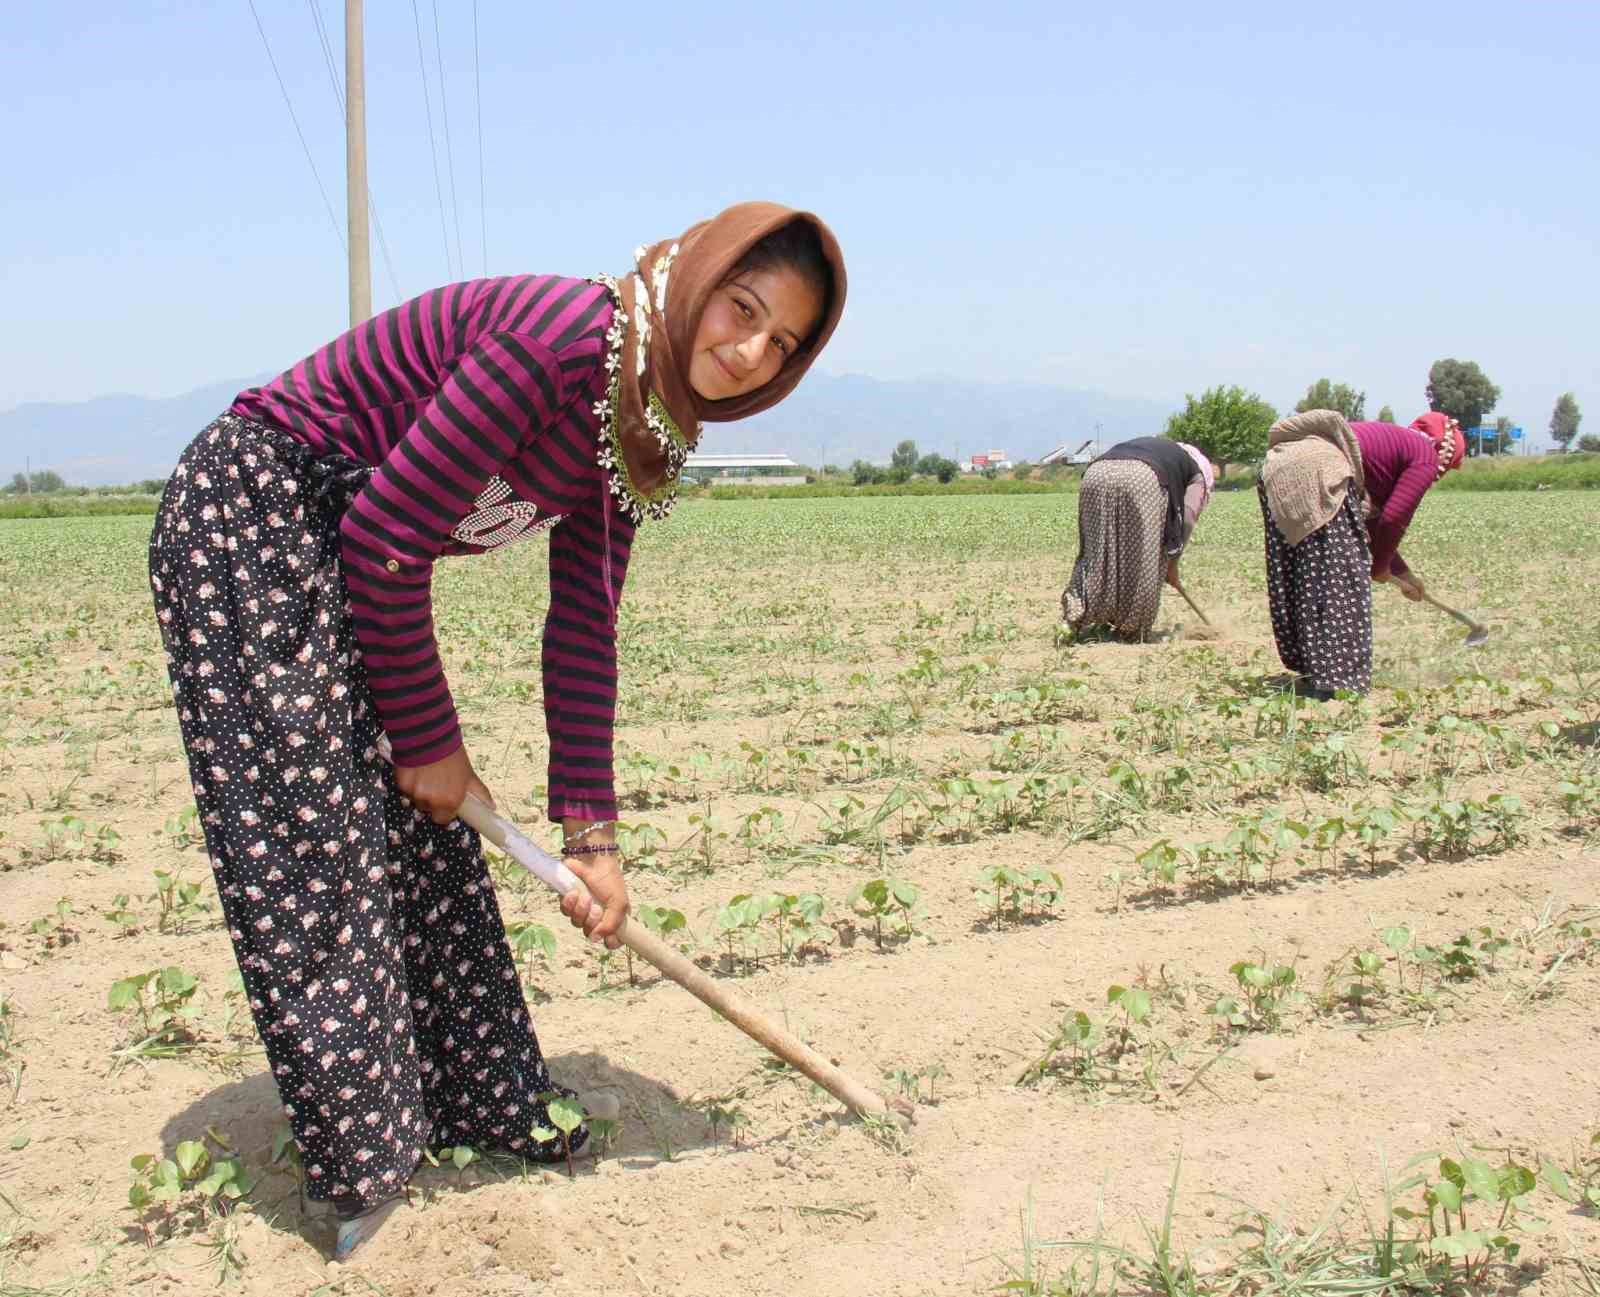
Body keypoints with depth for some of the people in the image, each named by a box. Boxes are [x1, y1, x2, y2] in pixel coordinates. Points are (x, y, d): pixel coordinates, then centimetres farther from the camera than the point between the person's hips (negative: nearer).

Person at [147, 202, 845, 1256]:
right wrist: (426, 735, -14)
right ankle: (365, 1164, 6)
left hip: (335, 558, 9)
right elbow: (385, 536, -25)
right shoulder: (565, 333, -27)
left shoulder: (637, 427, 2)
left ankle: (477, 1105, 25)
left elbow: (584, 632, 2)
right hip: (247, 522, -9)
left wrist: (590, 833, -1)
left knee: (423, 834, 11)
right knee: (317, 840, -7)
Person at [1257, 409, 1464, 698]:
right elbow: (1393, 519, 1)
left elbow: (1372, 521, 39)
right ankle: (1335, 680, -2)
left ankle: (1309, 672, 26)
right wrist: (1380, 566, 17)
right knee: (1341, 581, -2)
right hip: (1317, 471, -9)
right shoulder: (1426, 457, 10)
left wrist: (1403, 574, 45)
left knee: (1300, 581, 16)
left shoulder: (1393, 441, 35)